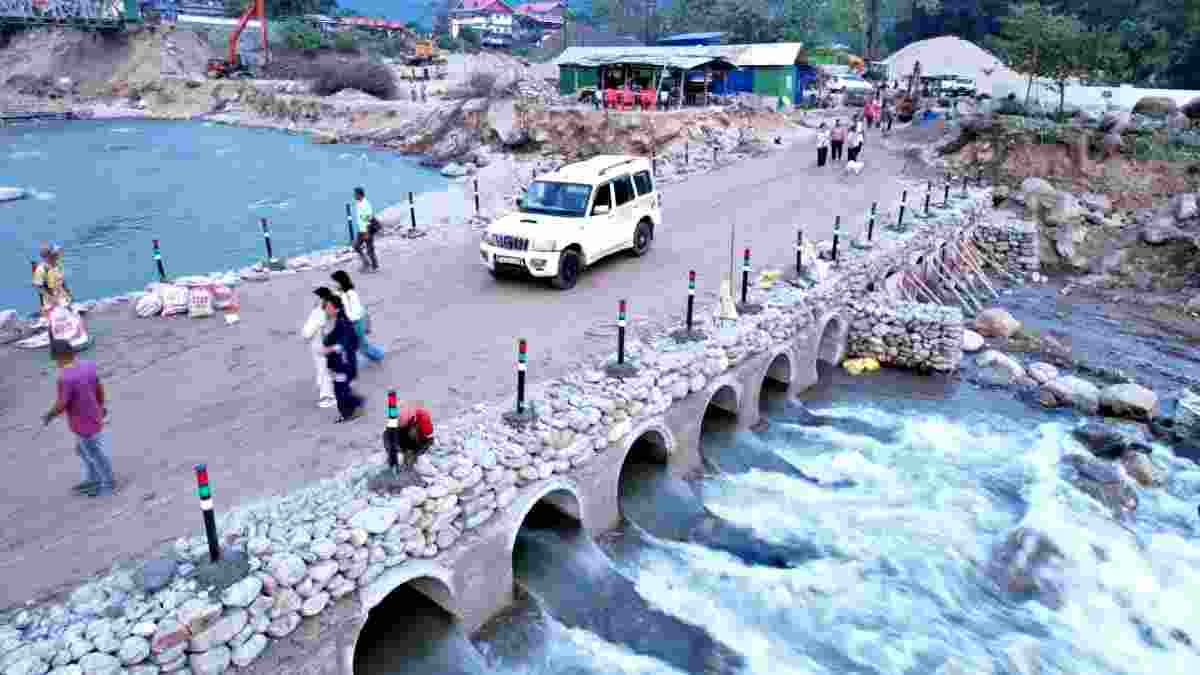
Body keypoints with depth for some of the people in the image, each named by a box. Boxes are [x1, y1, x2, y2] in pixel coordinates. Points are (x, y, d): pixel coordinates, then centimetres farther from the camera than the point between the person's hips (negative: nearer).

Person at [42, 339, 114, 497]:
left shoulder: (65, 378, -30)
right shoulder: (88, 366, -8)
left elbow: (61, 404, -23)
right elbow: (99, 388, 4)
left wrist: (48, 416, -4)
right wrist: (101, 406, 20)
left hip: (84, 425, -8)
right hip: (94, 417, 8)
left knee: (95, 454, 12)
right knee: (83, 450, 26)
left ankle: (108, 484, 29)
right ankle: (92, 480, 40)